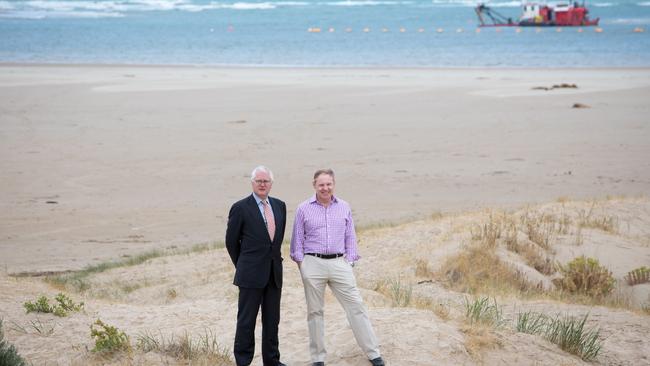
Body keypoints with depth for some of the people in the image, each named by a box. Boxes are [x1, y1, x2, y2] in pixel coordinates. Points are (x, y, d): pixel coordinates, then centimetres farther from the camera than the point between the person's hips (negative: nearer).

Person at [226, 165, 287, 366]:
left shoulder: (279, 206, 9)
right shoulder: (241, 208, -7)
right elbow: (231, 241, 1)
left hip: (274, 273, 5)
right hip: (251, 274, -5)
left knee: (272, 320, 10)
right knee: (246, 320, -1)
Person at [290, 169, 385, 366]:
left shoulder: (344, 207, 7)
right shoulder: (304, 209, 2)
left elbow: (350, 237, 11)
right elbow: (298, 239, 6)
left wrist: (350, 261, 3)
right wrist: (301, 264, 1)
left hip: (339, 264, 1)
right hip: (313, 263, -1)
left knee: (356, 306, -3)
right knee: (315, 311, 5)